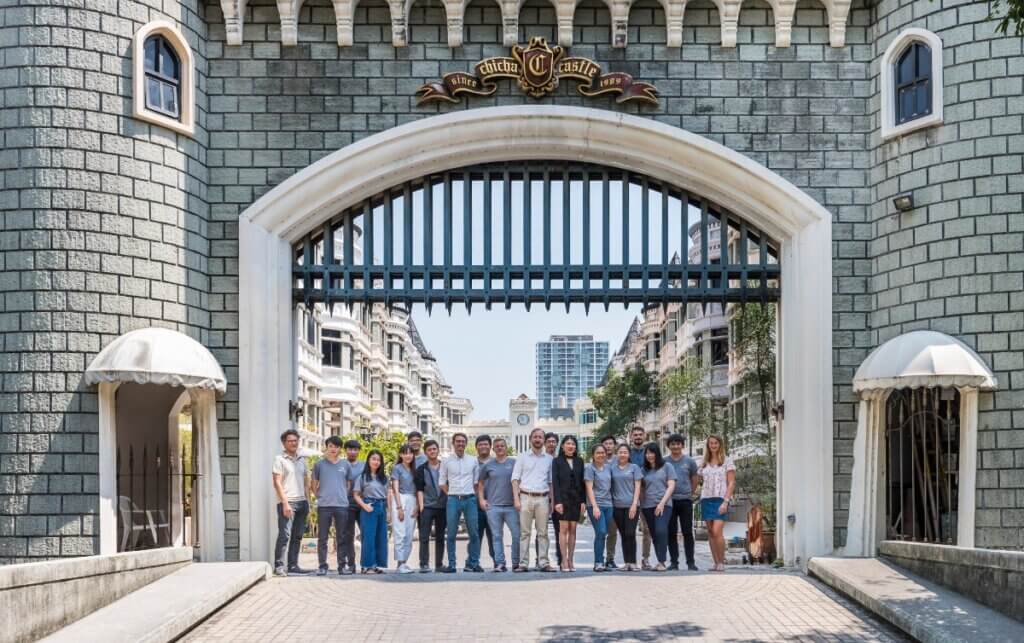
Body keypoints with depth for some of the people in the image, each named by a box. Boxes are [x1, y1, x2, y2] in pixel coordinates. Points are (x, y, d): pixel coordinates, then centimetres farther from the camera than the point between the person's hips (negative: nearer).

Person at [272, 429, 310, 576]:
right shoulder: (280, 459, -1)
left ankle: (293, 565, 12)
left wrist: (307, 502, 11)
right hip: (287, 502, -6)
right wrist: (285, 503, -15)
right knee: (284, 535, -11)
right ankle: (279, 566, -8)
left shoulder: (301, 460, 17)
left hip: (302, 502, 6)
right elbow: (277, 483, -8)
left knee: (297, 536, 7)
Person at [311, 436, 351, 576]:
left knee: (341, 538, 5)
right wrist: (319, 496, 4)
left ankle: (342, 565, 11)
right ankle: (322, 566, 5)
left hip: (342, 505, 1)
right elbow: (314, 484, 11)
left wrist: (344, 496, 7)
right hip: (324, 506, -1)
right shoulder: (319, 464, 5)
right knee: (322, 538, 0)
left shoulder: (345, 464, 8)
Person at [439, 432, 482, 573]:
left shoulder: (473, 460, 8)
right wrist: (451, 494, 4)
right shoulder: (447, 461, 5)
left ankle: (473, 563, 7)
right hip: (453, 499, -1)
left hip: (470, 499, 1)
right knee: (451, 534, 0)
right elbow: (442, 482, 9)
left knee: (474, 533, 0)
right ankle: (451, 564, 4)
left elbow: (476, 481, 12)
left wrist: (474, 495, 5)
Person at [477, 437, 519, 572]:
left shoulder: (514, 463, 6)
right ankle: (500, 563, 6)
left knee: (517, 534, -4)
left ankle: (516, 562, 8)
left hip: (511, 506, 0)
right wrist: (481, 499, 5)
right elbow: (480, 483, 15)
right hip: (493, 506, 0)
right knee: (497, 536, 2)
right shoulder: (487, 465, 8)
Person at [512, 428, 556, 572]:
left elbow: (551, 482, 14)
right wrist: (516, 499, -6)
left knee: (542, 532, 1)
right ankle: (523, 563, -2)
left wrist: (552, 500, 5)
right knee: (525, 532, -2)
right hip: (525, 497, -1)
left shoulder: (549, 459, 12)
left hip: (543, 498, 2)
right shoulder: (522, 457, 7)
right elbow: (515, 479, 4)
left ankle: (543, 563, 2)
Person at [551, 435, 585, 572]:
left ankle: (571, 560, 8)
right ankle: (564, 561, -4)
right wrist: (557, 501, -12)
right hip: (563, 498, -3)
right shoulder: (557, 461, 2)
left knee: (573, 530, 4)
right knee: (563, 528, -6)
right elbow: (555, 482, -4)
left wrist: (583, 501, 3)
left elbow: (582, 482, 10)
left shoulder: (579, 461, 11)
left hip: (576, 499, 3)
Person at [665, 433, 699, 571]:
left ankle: (690, 562, 4)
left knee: (687, 532, -1)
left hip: (685, 501, 0)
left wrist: (689, 493, 12)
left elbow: (694, 480, 14)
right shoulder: (664, 462, 4)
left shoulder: (689, 461, 5)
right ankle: (674, 562, 9)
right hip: (669, 501, 0)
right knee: (671, 533, 4)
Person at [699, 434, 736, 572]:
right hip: (706, 499, 5)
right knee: (710, 533, 2)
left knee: (717, 531, -17)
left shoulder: (727, 461, 3)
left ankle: (721, 562, -8)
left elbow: (731, 483, -2)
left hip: (720, 499, -5)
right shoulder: (704, 463, 16)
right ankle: (716, 563, 6)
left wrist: (725, 501, -12)